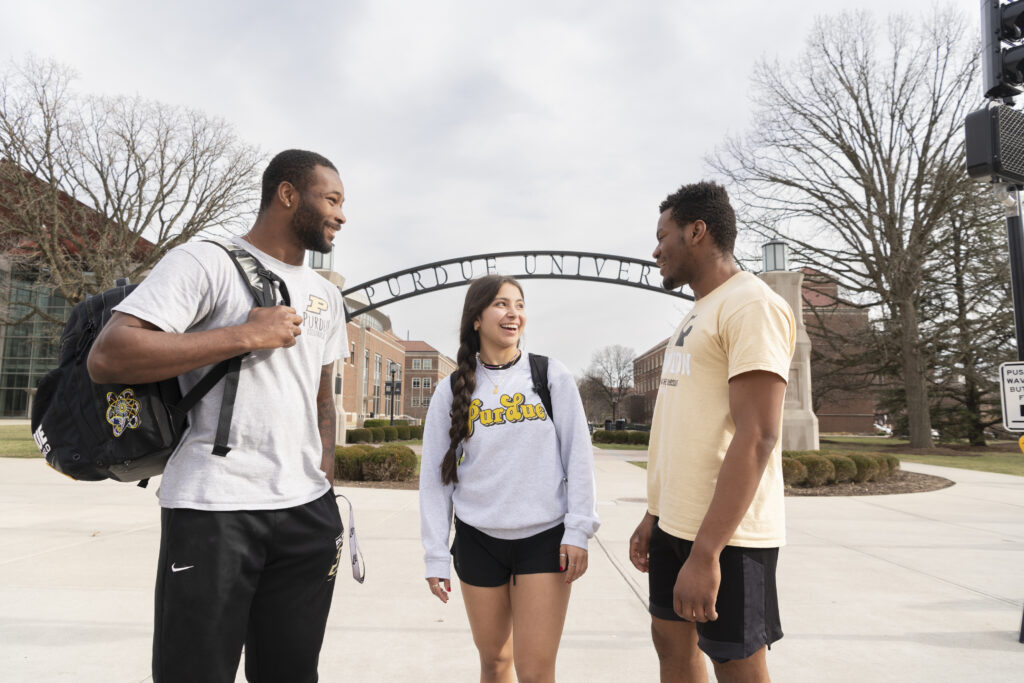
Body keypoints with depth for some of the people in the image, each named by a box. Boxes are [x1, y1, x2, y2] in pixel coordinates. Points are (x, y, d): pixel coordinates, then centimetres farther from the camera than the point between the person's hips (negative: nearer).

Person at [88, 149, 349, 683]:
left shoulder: (326, 296, 17)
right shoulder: (206, 262, -5)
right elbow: (106, 358, -16)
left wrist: (325, 489, 15)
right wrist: (247, 335, -15)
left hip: (308, 513, 6)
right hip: (213, 512, -6)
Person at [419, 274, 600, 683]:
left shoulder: (552, 376, 0)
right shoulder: (451, 392, 2)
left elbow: (578, 455, 0)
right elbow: (435, 476, 4)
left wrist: (578, 530, -6)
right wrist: (436, 556, 2)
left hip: (545, 538, -1)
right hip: (478, 541, 2)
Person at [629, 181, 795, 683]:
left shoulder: (752, 305, -14)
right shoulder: (696, 316, 15)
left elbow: (757, 438, -23)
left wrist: (705, 553, -26)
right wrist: (654, 515, 17)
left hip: (726, 535, -9)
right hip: (676, 523, 9)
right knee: (671, 640, 18)